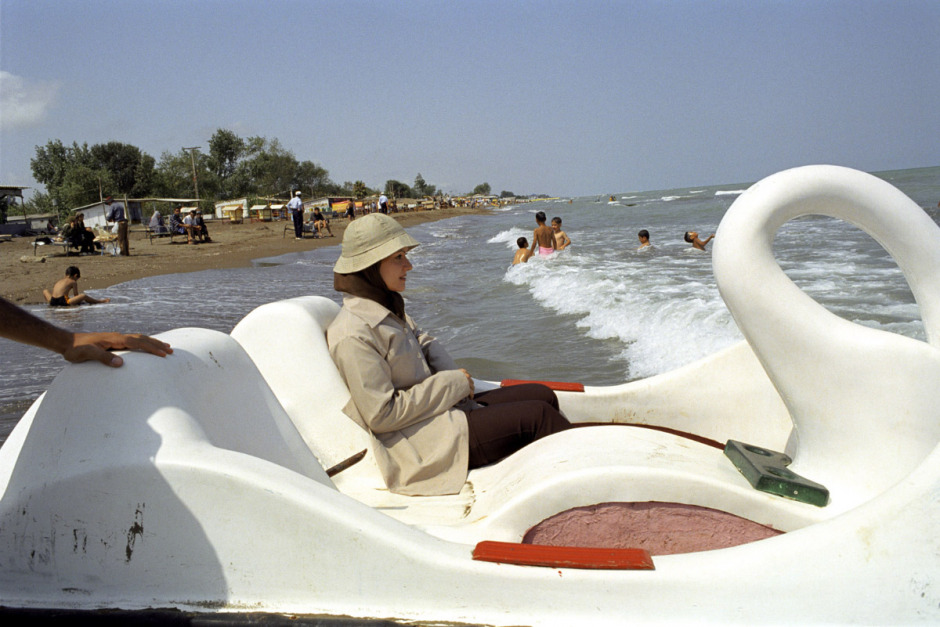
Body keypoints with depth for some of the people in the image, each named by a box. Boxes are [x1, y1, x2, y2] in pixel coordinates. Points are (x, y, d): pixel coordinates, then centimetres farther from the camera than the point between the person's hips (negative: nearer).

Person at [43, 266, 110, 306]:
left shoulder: (59, 281, 26)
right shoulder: (73, 282, 8)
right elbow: (76, 296, 9)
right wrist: (79, 301, 27)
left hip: (52, 302, 7)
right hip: (63, 302, -7)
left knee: (45, 291, 36)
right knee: (83, 296, -6)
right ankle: (101, 301, -4)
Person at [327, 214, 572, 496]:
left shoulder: (387, 311, 6)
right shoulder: (352, 335, -22)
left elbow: (425, 343, 22)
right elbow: (382, 415, -23)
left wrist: (453, 376, 1)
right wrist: (452, 384, -16)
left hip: (444, 408, 10)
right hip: (417, 445, -10)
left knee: (542, 395, 5)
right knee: (537, 416, -13)